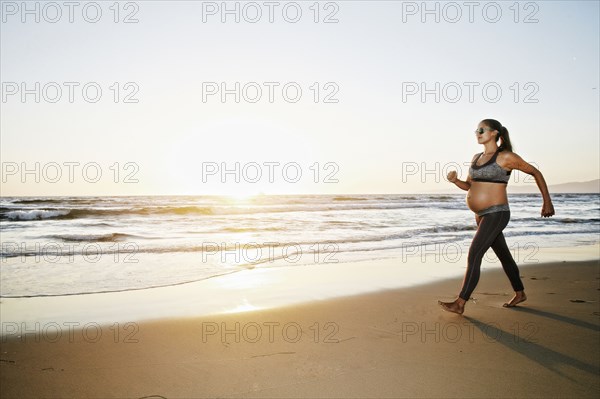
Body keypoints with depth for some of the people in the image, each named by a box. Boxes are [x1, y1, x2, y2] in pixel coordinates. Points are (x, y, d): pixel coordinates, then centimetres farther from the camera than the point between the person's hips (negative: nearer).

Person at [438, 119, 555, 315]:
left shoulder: (506, 157, -10)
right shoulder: (476, 157, 11)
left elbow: (536, 172, 0)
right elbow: (469, 186, 18)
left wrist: (547, 202, 1)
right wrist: (455, 180, -4)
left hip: (496, 215, -8)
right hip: (481, 216, 8)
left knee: (473, 256, -12)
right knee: (503, 256, 19)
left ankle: (460, 304, -8)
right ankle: (520, 293, 35)